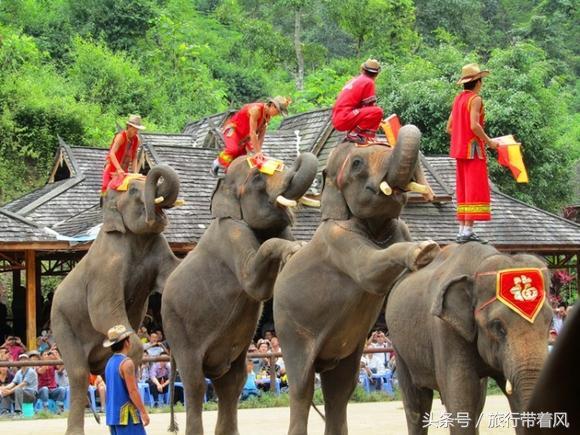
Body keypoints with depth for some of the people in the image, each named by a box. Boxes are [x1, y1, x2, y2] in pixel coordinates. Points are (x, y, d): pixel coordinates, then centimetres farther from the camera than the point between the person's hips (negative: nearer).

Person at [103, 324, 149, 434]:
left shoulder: (110, 362, 13)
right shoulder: (126, 362, -14)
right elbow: (132, 391, -18)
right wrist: (144, 412, -13)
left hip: (113, 413, 9)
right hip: (126, 415, -9)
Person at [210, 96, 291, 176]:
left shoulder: (268, 116, -5)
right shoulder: (256, 110, -31)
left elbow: (261, 135, -5)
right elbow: (252, 133, -33)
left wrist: (259, 151, -15)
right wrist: (257, 152, -33)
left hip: (243, 135, 9)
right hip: (232, 129, -9)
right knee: (234, 149, -31)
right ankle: (217, 163, -11)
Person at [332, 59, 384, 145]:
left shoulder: (355, 80, 22)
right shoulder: (368, 82, -4)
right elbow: (371, 106, -3)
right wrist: (377, 118, 15)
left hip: (337, 120, 9)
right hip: (344, 119, -9)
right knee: (378, 111, -20)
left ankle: (351, 132, 12)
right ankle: (354, 133, -17)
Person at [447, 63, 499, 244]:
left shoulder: (458, 99, 13)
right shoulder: (475, 99, -11)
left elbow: (449, 128, 13)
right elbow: (474, 125, -22)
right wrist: (489, 141, -13)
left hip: (459, 148, 8)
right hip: (473, 149, -8)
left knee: (463, 191, 12)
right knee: (475, 190, -8)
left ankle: (462, 229, 12)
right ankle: (468, 230, -14)